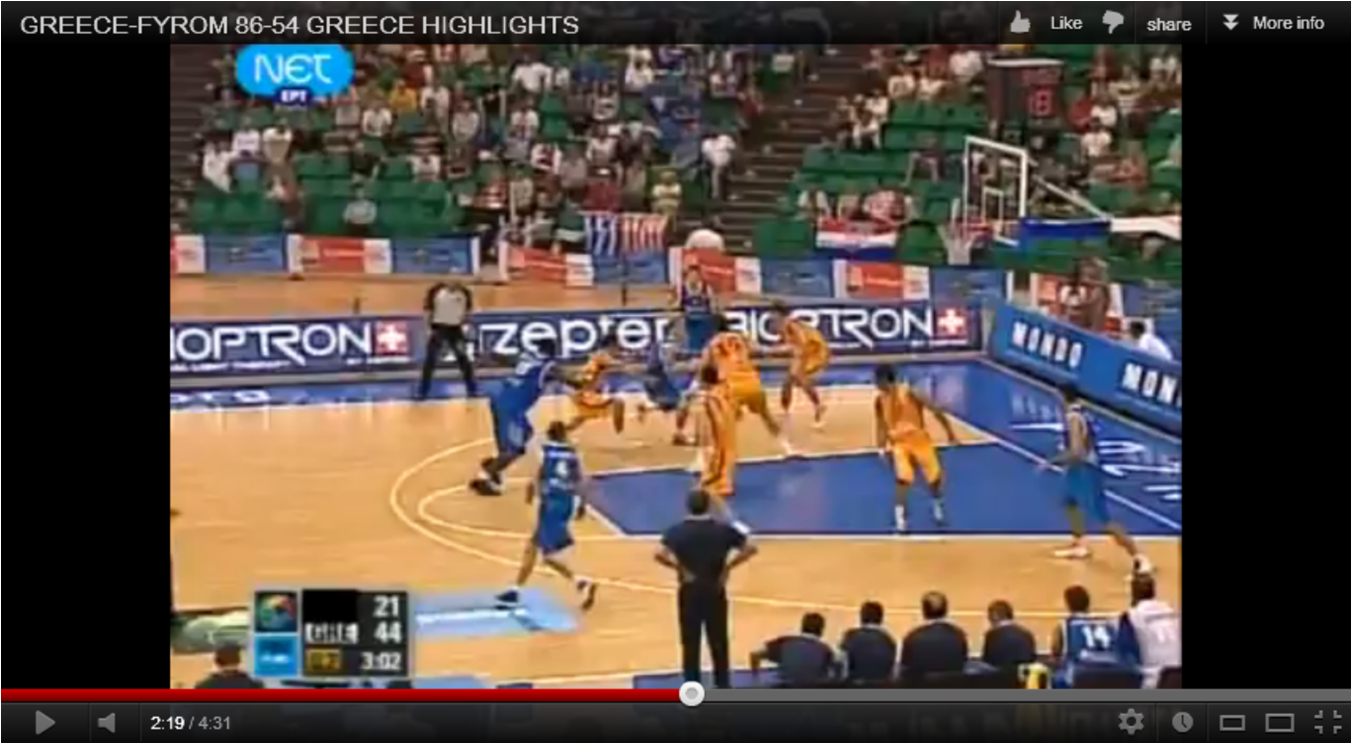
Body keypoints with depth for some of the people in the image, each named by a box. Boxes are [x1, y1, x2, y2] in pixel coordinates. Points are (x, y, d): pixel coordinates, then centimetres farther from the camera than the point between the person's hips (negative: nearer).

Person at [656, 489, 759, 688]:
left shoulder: (677, 531, -11)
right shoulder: (722, 529, -5)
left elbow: (660, 555, -26)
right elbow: (750, 548, -6)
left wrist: (679, 567, -13)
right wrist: (728, 567, -4)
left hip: (690, 592, -1)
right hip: (715, 592, 1)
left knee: (690, 645, 9)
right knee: (719, 643, 14)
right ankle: (723, 687, 22)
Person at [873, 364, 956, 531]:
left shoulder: (909, 393, -22)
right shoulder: (879, 401, -7)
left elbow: (935, 410, -16)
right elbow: (881, 426, 5)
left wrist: (950, 432, -13)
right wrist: (882, 447, -7)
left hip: (920, 440, -2)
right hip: (899, 443, 2)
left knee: (935, 478, 10)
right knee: (903, 479, -17)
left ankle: (938, 506, 38)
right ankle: (900, 517, -8)